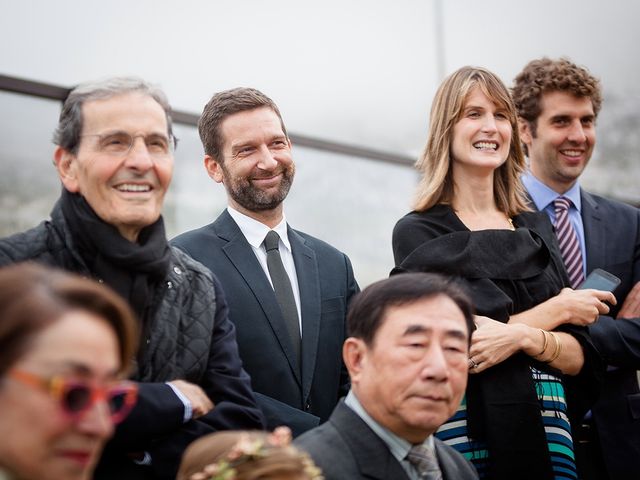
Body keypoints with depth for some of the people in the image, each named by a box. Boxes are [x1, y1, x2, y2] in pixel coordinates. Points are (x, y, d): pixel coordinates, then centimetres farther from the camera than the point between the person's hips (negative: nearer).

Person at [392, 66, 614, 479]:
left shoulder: (537, 228, 10)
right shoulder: (418, 233, -3)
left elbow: (579, 358, 4)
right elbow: (454, 344, -14)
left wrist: (523, 336, -16)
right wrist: (559, 308, -4)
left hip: (548, 427, 4)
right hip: (467, 429, -4)